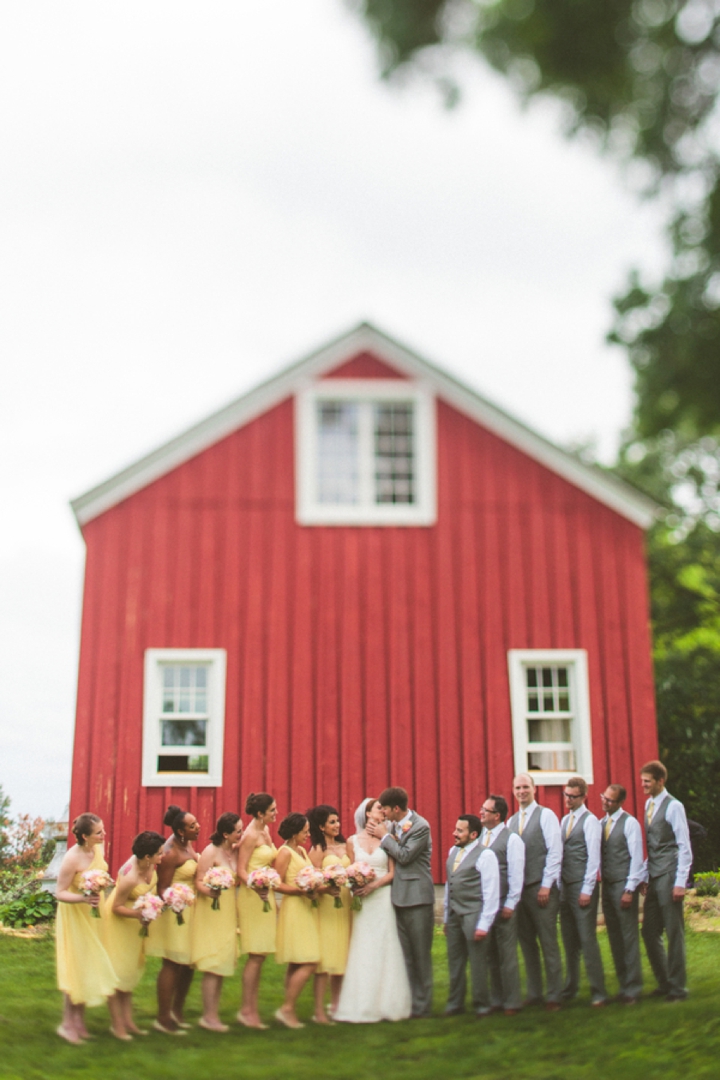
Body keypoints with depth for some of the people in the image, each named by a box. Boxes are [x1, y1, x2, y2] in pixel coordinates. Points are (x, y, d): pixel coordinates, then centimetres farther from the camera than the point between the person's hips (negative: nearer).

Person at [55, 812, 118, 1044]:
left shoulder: (98, 848, -6)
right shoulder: (72, 858, -27)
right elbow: (60, 893, -23)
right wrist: (83, 899, -37)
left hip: (93, 915, 7)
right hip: (75, 915, -7)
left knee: (89, 967, 12)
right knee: (76, 967, -1)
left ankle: (79, 1020, 23)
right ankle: (67, 1024, 13)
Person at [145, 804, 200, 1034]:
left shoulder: (187, 844, 4)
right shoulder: (171, 853, -22)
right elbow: (162, 888, -21)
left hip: (191, 909, 9)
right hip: (174, 911, -9)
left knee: (189, 963, 14)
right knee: (173, 964, -2)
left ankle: (176, 1010, 30)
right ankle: (163, 1018, 11)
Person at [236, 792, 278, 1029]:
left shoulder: (265, 831, 11)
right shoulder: (250, 835, -14)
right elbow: (241, 870, -18)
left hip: (266, 896, 9)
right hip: (253, 897, -9)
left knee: (259, 955, 9)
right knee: (256, 954, -7)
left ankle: (252, 1008, 14)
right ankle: (246, 1009, 0)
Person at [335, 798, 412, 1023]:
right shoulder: (353, 841, 7)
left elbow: (392, 872, 2)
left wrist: (373, 885, -13)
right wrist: (354, 886, -11)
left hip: (383, 898, 0)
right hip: (362, 902, 1)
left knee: (384, 950, -1)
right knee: (362, 952, 0)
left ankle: (385, 1003, 7)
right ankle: (361, 1004, 6)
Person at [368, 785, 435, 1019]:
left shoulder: (420, 826, -12)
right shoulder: (394, 825, 10)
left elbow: (405, 856, -17)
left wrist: (385, 837, -9)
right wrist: (390, 840, -3)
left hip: (417, 897, -7)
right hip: (400, 896, 7)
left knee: (420, 954, 1)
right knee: (405, 955, 9)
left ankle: (422, 1005, 9)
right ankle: (408, 1002, 15)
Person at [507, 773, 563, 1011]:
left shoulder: (545, 815, -3)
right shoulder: (511, 821, 13)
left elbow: (555, 852, -8)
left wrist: (546, 885, -12)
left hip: (541, 887, -5)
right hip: (519, 888, 5)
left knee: (548, 942, -2)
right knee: (526, 942, 8)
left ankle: (554, 995, 5)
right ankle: (534, 993, 16)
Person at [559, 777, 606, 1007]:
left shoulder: (590, 821, -8)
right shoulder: (565, 820, 14)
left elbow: (594, 858, -12)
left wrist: (587, 890, -15)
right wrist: (559, 885, 11)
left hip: (582, 886, -7)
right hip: (565, 885, 7)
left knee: (587, 939, -6)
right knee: (569, 941, 11)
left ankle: (598, 992, 0)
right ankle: (570, 988, 20)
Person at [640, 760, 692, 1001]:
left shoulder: (673, 806, -11)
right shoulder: (648, 804, 11)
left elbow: (684, 847, -12)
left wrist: (680, 882, -15)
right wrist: (645, 876, 13)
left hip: (668, 876, -7)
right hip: (653, 878, 8)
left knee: (674, 933, 1)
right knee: (649, 933, 10)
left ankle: (677, 988, 12)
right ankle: (664, 983, 24)